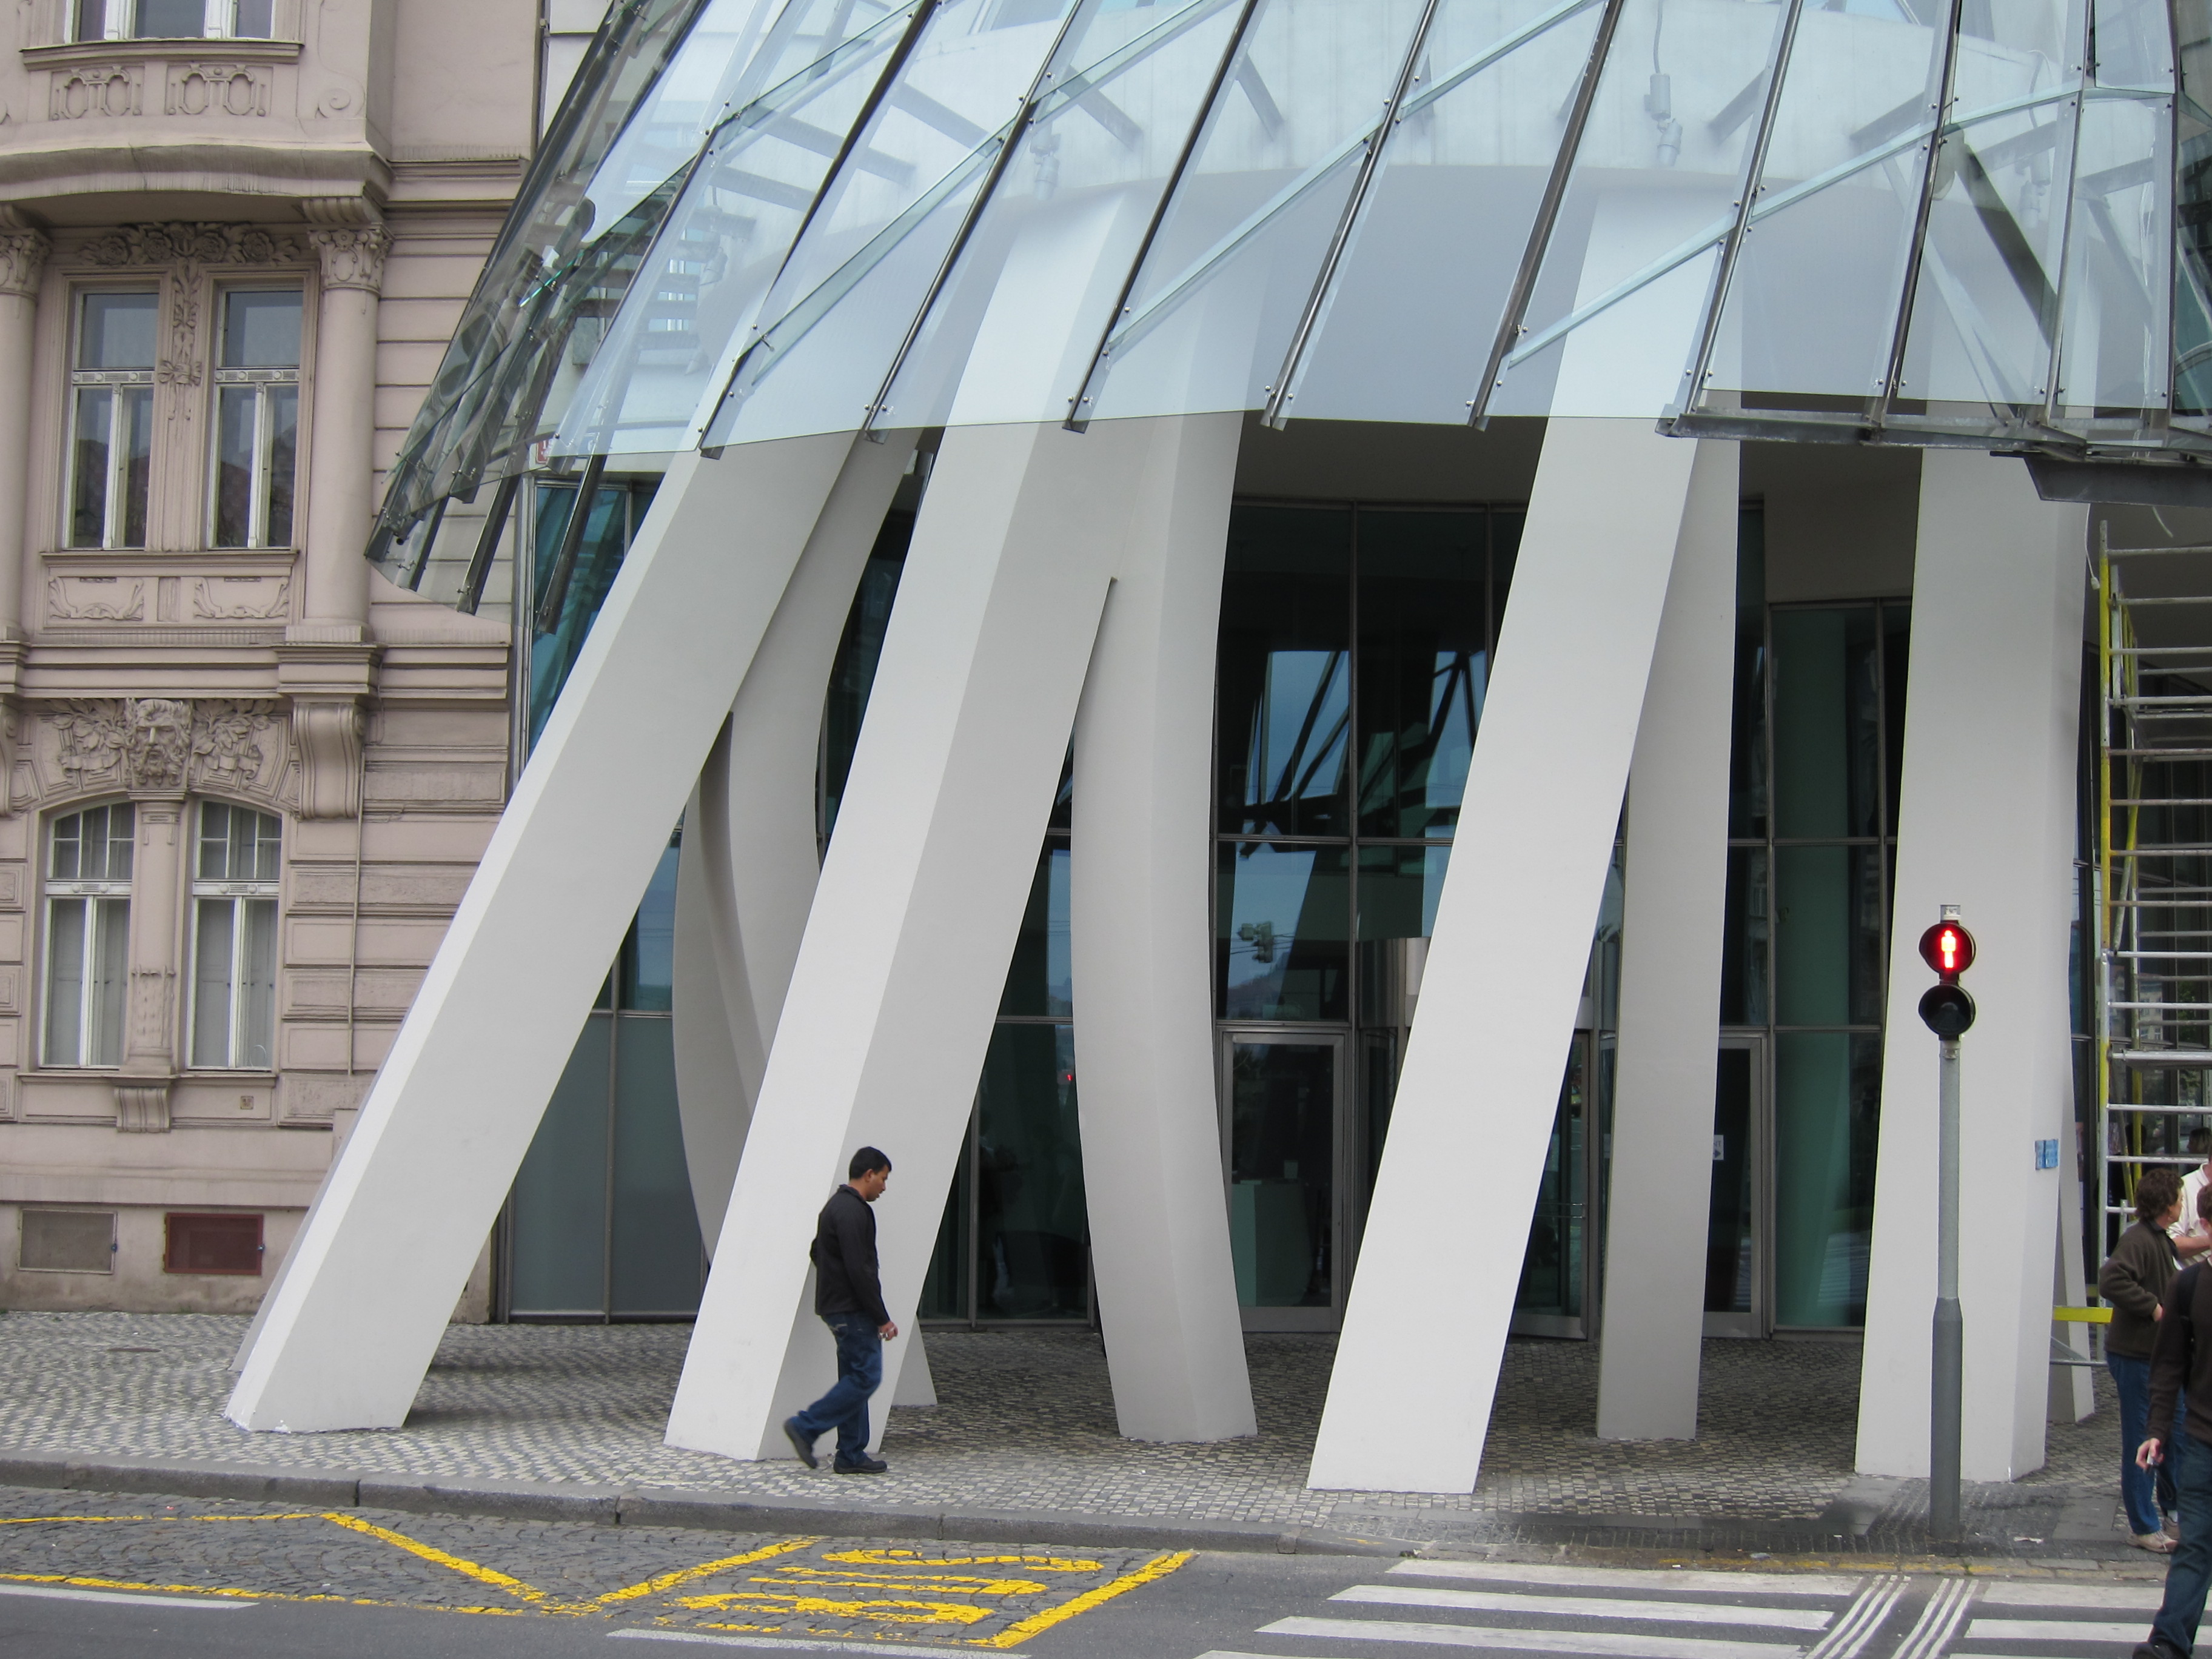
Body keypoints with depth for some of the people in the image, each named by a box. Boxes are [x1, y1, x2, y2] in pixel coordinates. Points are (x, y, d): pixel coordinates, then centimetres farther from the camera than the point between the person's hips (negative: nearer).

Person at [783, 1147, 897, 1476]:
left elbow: (817, 1252, 25)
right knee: (866, 1377, -9)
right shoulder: (853, 1212, -18)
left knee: (855, 1377, 11)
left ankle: (851, 1455, 11)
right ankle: (805, 1427, -8)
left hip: (835, 1305, 11)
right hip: (852, 1310, -11)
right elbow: (860, 1271, -23)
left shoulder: (836, 1205, 15)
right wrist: (882, 1318, -18)